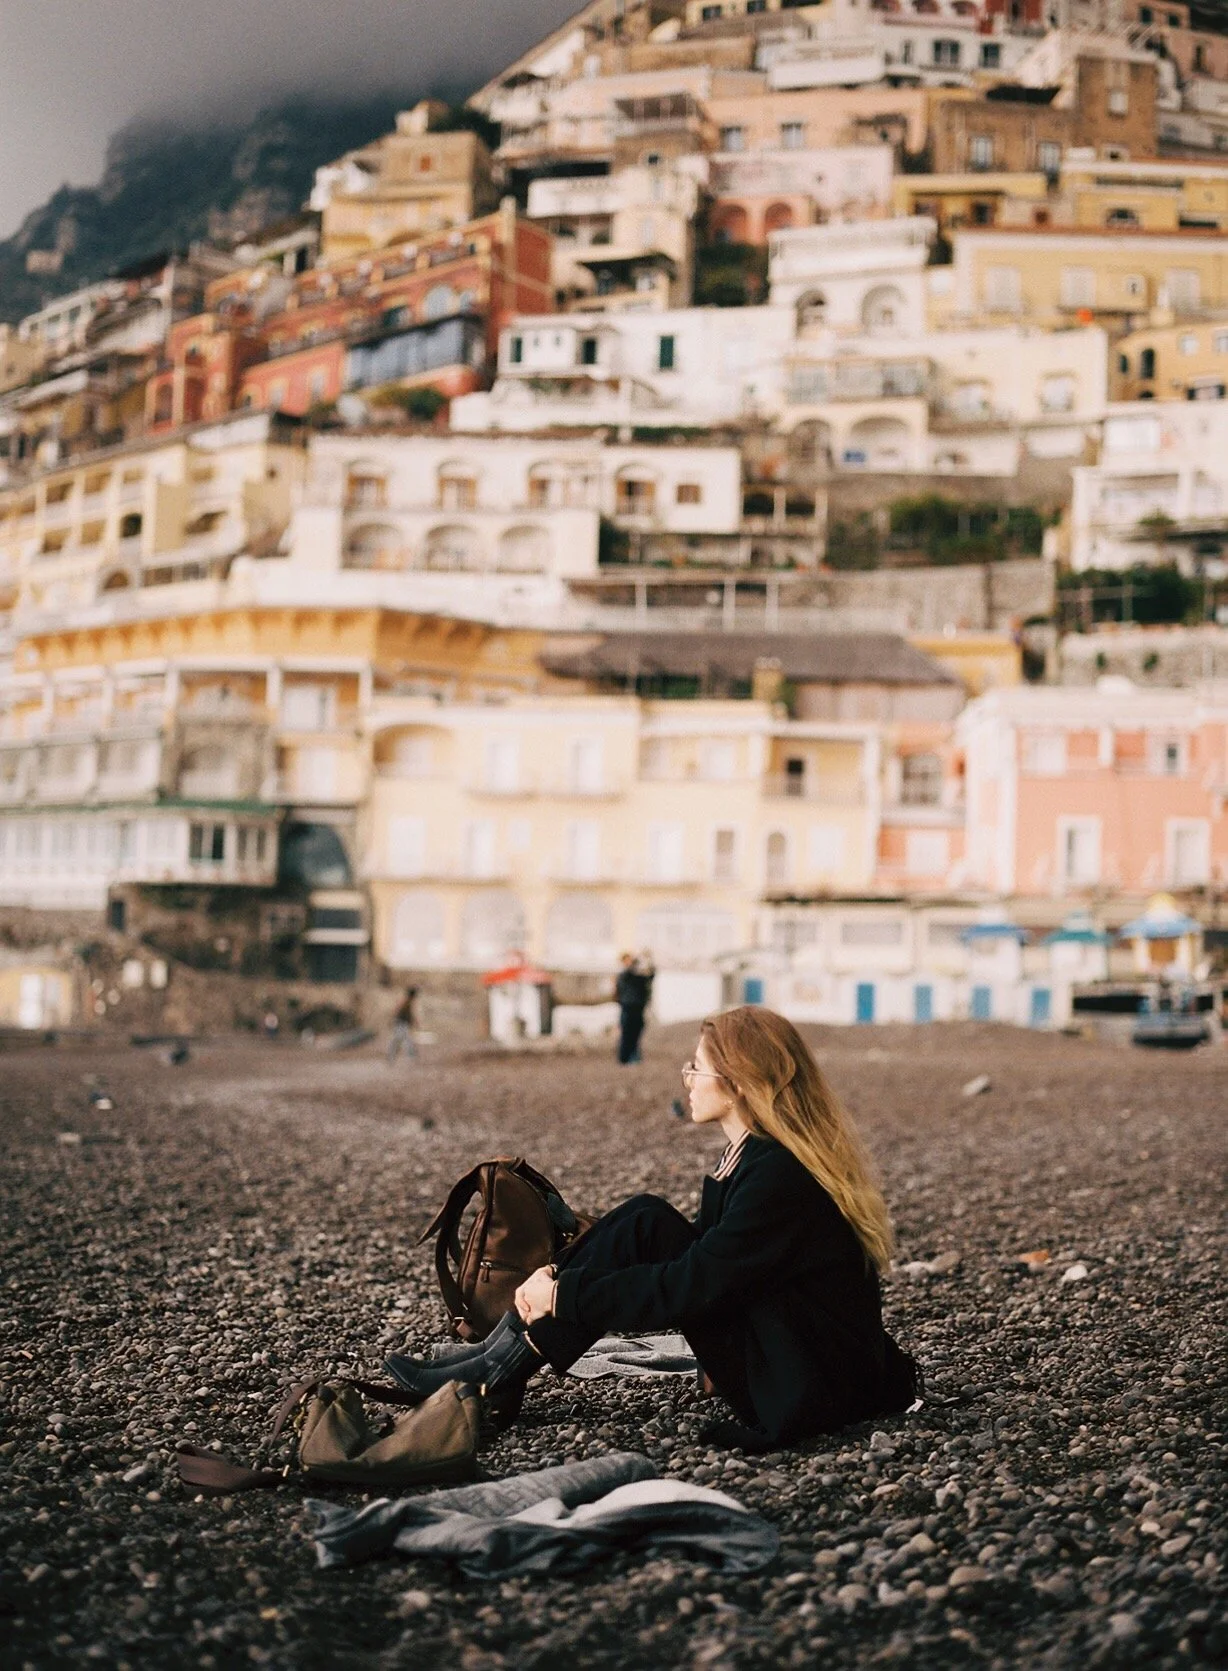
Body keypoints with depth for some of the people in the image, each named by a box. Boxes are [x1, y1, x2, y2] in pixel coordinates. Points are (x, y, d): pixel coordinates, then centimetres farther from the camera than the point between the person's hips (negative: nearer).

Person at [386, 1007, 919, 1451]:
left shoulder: (779, 1172, -22)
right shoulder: (755, 1152, 8)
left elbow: (693, 1286, -23)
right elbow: (705, 1253, 13)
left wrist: (565, 1296, -15)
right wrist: (564, 1274, 3)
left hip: (810, 1387, -9)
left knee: (645, 1228, -15)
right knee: (644, 1221, 0)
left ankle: (503, 1370, -7)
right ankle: (506, 1353, -1)